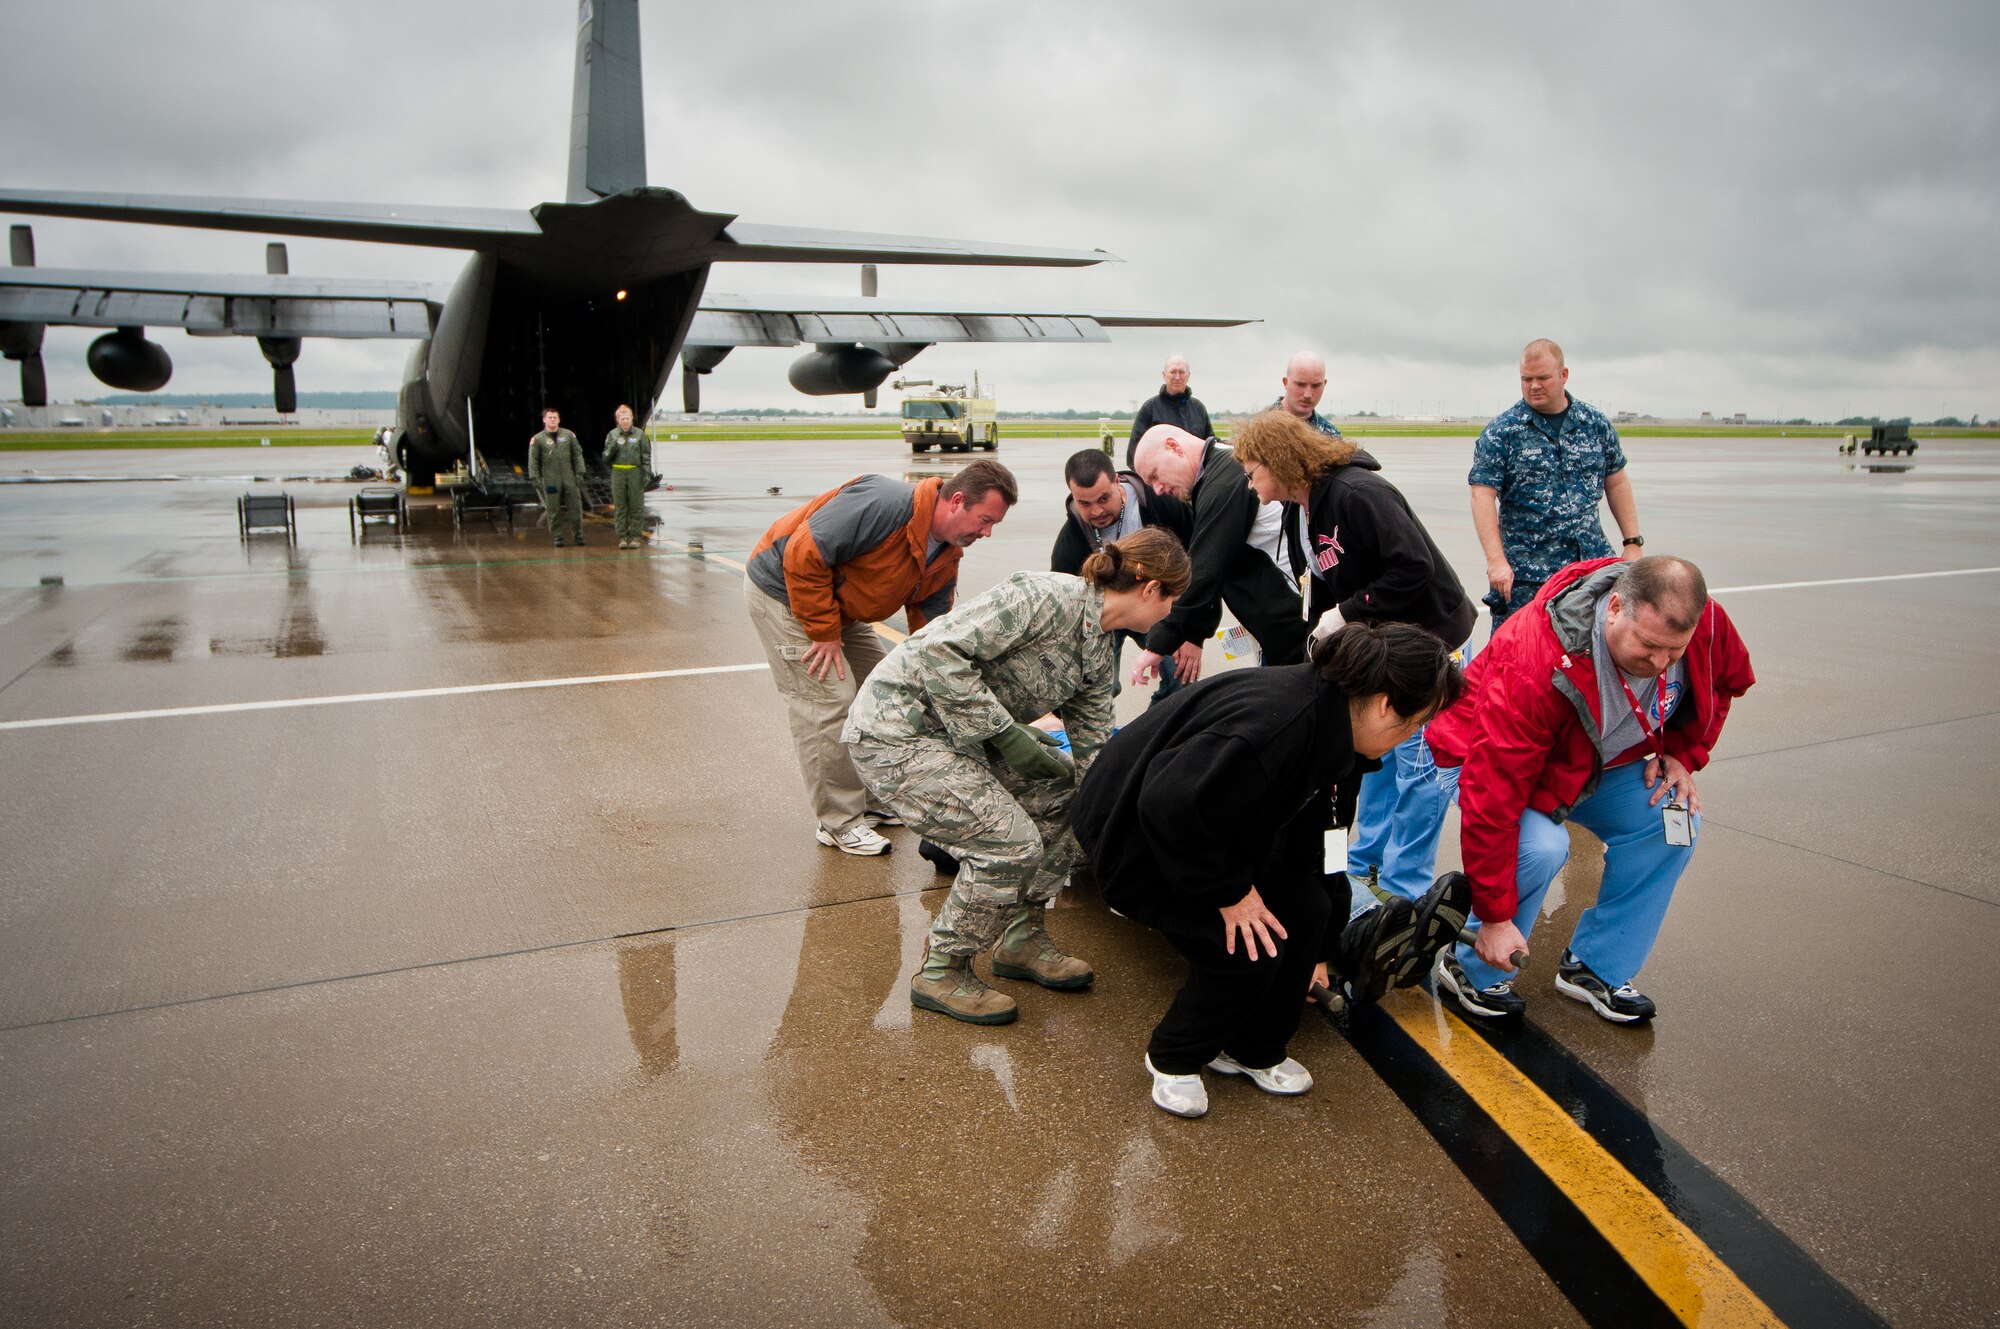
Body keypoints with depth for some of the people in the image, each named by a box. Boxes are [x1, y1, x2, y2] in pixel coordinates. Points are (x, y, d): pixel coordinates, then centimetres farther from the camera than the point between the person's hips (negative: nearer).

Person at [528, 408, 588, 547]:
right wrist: (534, 477, -5)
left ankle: (578, 535, 10)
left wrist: (580, 473, 3)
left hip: (569, 478, 1)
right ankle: (557, 537, 9)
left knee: (575, 507, 0)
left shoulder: (568, 435, 9)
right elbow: (533, 460, 3)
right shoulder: (537, 439, 4)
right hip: (550, 480, -1)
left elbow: (577, 454, 9)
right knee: (553, 510, 0)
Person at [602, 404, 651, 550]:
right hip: (618, 473, 2)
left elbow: (646, 456, 5)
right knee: (620, 507, 3)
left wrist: (647, 473, -4)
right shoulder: (612, 435, 9)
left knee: (636, 506, -1)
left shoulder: (639, 434, 5)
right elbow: (606, 458, 9)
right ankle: (622, 537, 7)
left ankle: (635, 536, 5)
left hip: (635, 473, -1)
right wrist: (612, 448, -10)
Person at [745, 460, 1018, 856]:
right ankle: (839, 823, 1)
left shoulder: (947, 560, -2)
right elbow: (804, 555, -31)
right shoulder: (886, 504, -32)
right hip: (783, 589, -9)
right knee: (830, 700, -13)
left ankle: (872, 801, 26)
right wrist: (824, 632, -24)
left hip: (837, 607, 9)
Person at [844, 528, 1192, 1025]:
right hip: (895, 730, -9)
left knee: (1061, 792, 7)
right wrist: (1006, 734, -24)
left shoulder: (1100, 653, 8)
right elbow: (939, 650, -28)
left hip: (960, 733, 9)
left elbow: (1094, 750, 14)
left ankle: (1022, 940, 20)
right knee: (1010, 841, -15)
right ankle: (940, 973, 6)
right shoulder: (1048, 597, -22)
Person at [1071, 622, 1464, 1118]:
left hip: (1203, 828, 9)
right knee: (1246, 945, -17)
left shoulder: (1325, 718, -2)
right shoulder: (1282, 726, -35)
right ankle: (1173, 1059, 9)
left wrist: (1313, 952, 21)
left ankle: (1252, 1050, 19)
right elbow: (1171, 807, -39)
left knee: (1307, 910, 0)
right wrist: (1229, 891, -24)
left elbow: (1302, 832, 11)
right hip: (1133, 838, -9)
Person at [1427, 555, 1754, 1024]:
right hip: (1485, 753, -6)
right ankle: (1470, 969, -6)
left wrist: (1681, 753, -7)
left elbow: (1728, 679, 7)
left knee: (1675, 822, -14)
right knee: (1540, 847, -32)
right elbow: (1492, 798, -39)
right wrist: (1495, 917, -34)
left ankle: (1595, 967, 3)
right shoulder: (1533, 666, -41)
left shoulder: (1705, 623, -22)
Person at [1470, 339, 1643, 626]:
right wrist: (1496, 561, -21)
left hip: (1593, 567, 3)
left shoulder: (1596, 424, 8)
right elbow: (1482, 495, -11)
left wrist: (1633, 543, 8)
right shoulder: (1501, 430, -4)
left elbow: (1616, 483, 15)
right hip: (1523, 575, -3)